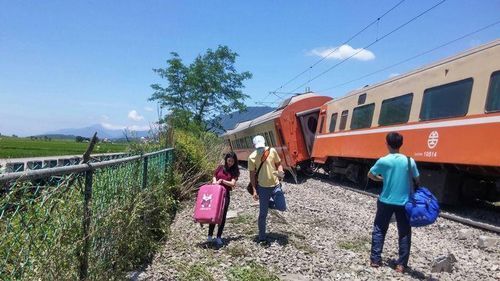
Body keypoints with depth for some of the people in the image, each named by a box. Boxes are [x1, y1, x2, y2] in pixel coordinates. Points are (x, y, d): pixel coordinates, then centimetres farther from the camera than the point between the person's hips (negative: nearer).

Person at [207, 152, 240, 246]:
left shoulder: (235, 171, 0)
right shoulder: (220, 168, 5)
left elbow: (232, 183, -9)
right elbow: (214, 177, 15)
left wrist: (222, 180, -18)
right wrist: (215, 182, -6)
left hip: (225, 195, -1)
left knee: (222, 216, 1)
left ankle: (219, 237, 10)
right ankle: (210, 236, 12)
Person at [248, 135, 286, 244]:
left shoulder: (272, 151, -6)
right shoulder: (252, 157, -9)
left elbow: (278, 164, 7)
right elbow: (252, 174, -3)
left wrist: (280, 172, -16)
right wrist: (254, 191, -7)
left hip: (276, 185, 2)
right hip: (263, 188, -2)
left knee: (282, 207, -6)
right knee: (263, 214, 4)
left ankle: (269, 203, 26)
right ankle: (262, 238, 18)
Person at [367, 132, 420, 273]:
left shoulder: (383, 161, -10)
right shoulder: (410, 161, -6)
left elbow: (370, 175, 4)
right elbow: (417, 180, 6)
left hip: (386, 201, -1)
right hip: (404, 202, 1)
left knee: (379, 230, 14)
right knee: (404, 233, 12)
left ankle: (375, 259, 13)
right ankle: (401, 264, 11)